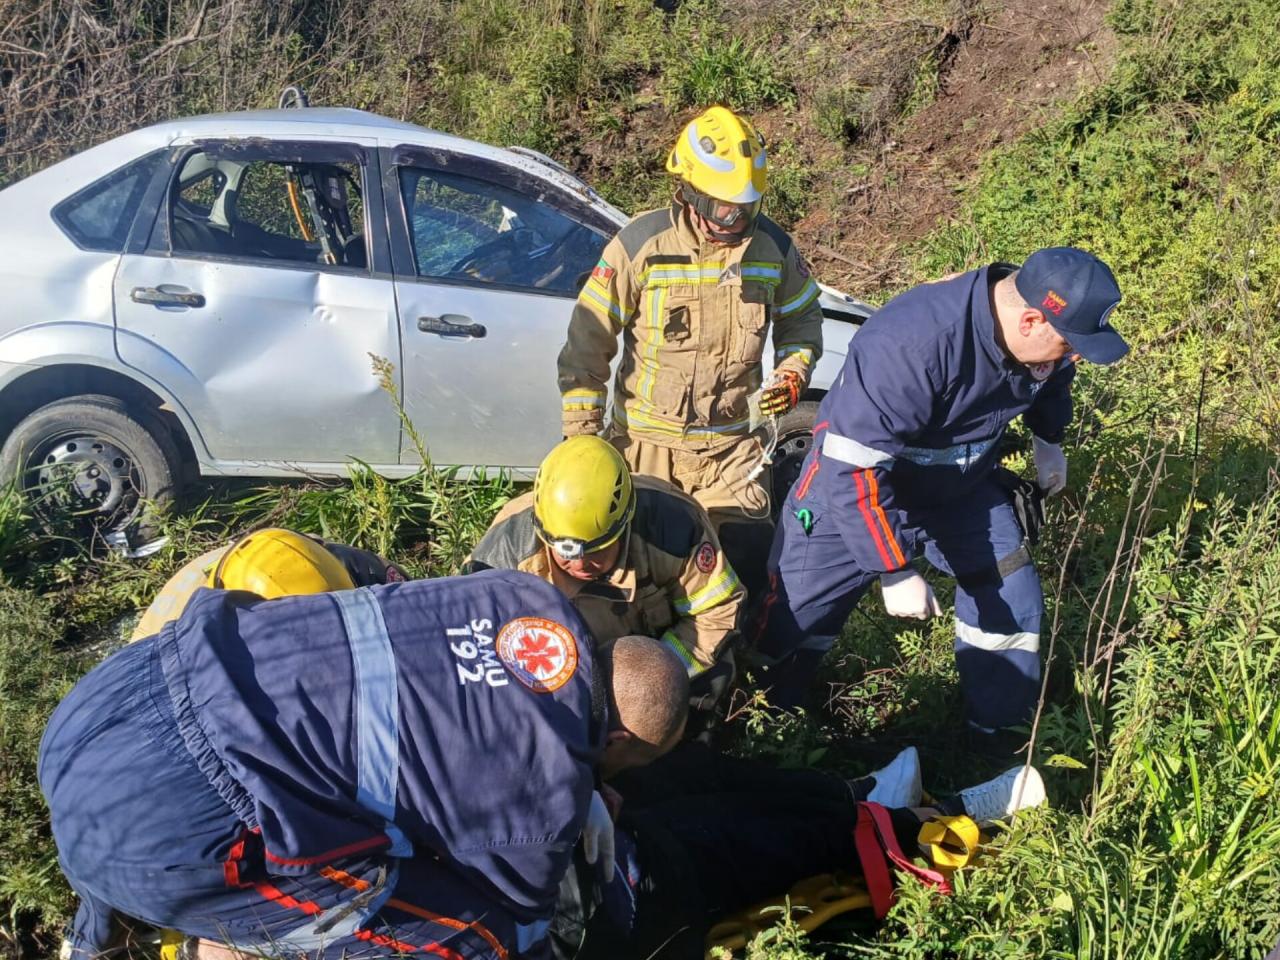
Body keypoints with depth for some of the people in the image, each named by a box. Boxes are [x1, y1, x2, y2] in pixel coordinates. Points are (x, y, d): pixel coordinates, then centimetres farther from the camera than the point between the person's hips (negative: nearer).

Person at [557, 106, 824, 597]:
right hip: (645, 441, -2)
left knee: (748, 553, -2)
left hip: (731, 443, 2)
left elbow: (802, 321, 16)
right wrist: (582, 433, -9)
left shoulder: (773, 248, -3)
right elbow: (587, 342, -8)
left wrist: (792, 373, -4)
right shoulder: (641, 244, -12)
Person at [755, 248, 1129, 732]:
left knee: (1008, 601, 5)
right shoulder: (912, 342, -40)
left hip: (962, 485, 6)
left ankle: (1003, 734, 28)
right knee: (797, 617, 1)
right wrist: (895, 571, -34)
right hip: (855, 484, -6)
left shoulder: (1045, 335, -16)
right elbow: (855, 467, -38)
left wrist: (1050, 443, 28)